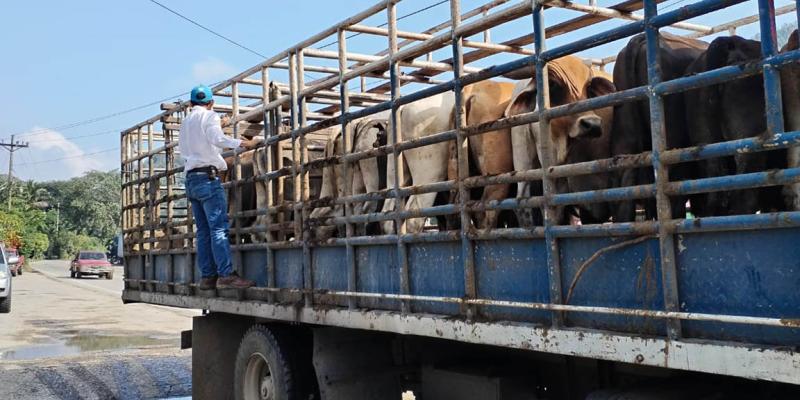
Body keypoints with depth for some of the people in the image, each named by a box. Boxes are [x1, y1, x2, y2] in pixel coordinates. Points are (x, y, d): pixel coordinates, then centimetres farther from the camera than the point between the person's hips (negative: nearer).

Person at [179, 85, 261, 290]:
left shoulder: (185, 122, 22)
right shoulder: (209, 116, 0)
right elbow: (217, 138, -17)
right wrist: (244, 143, -16)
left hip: (191, 178, 8)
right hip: (208, 176, -8)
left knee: (203, 230, 6)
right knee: (219, 227, -14)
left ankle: (207, 276, 2)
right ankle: (226, 274, -20)